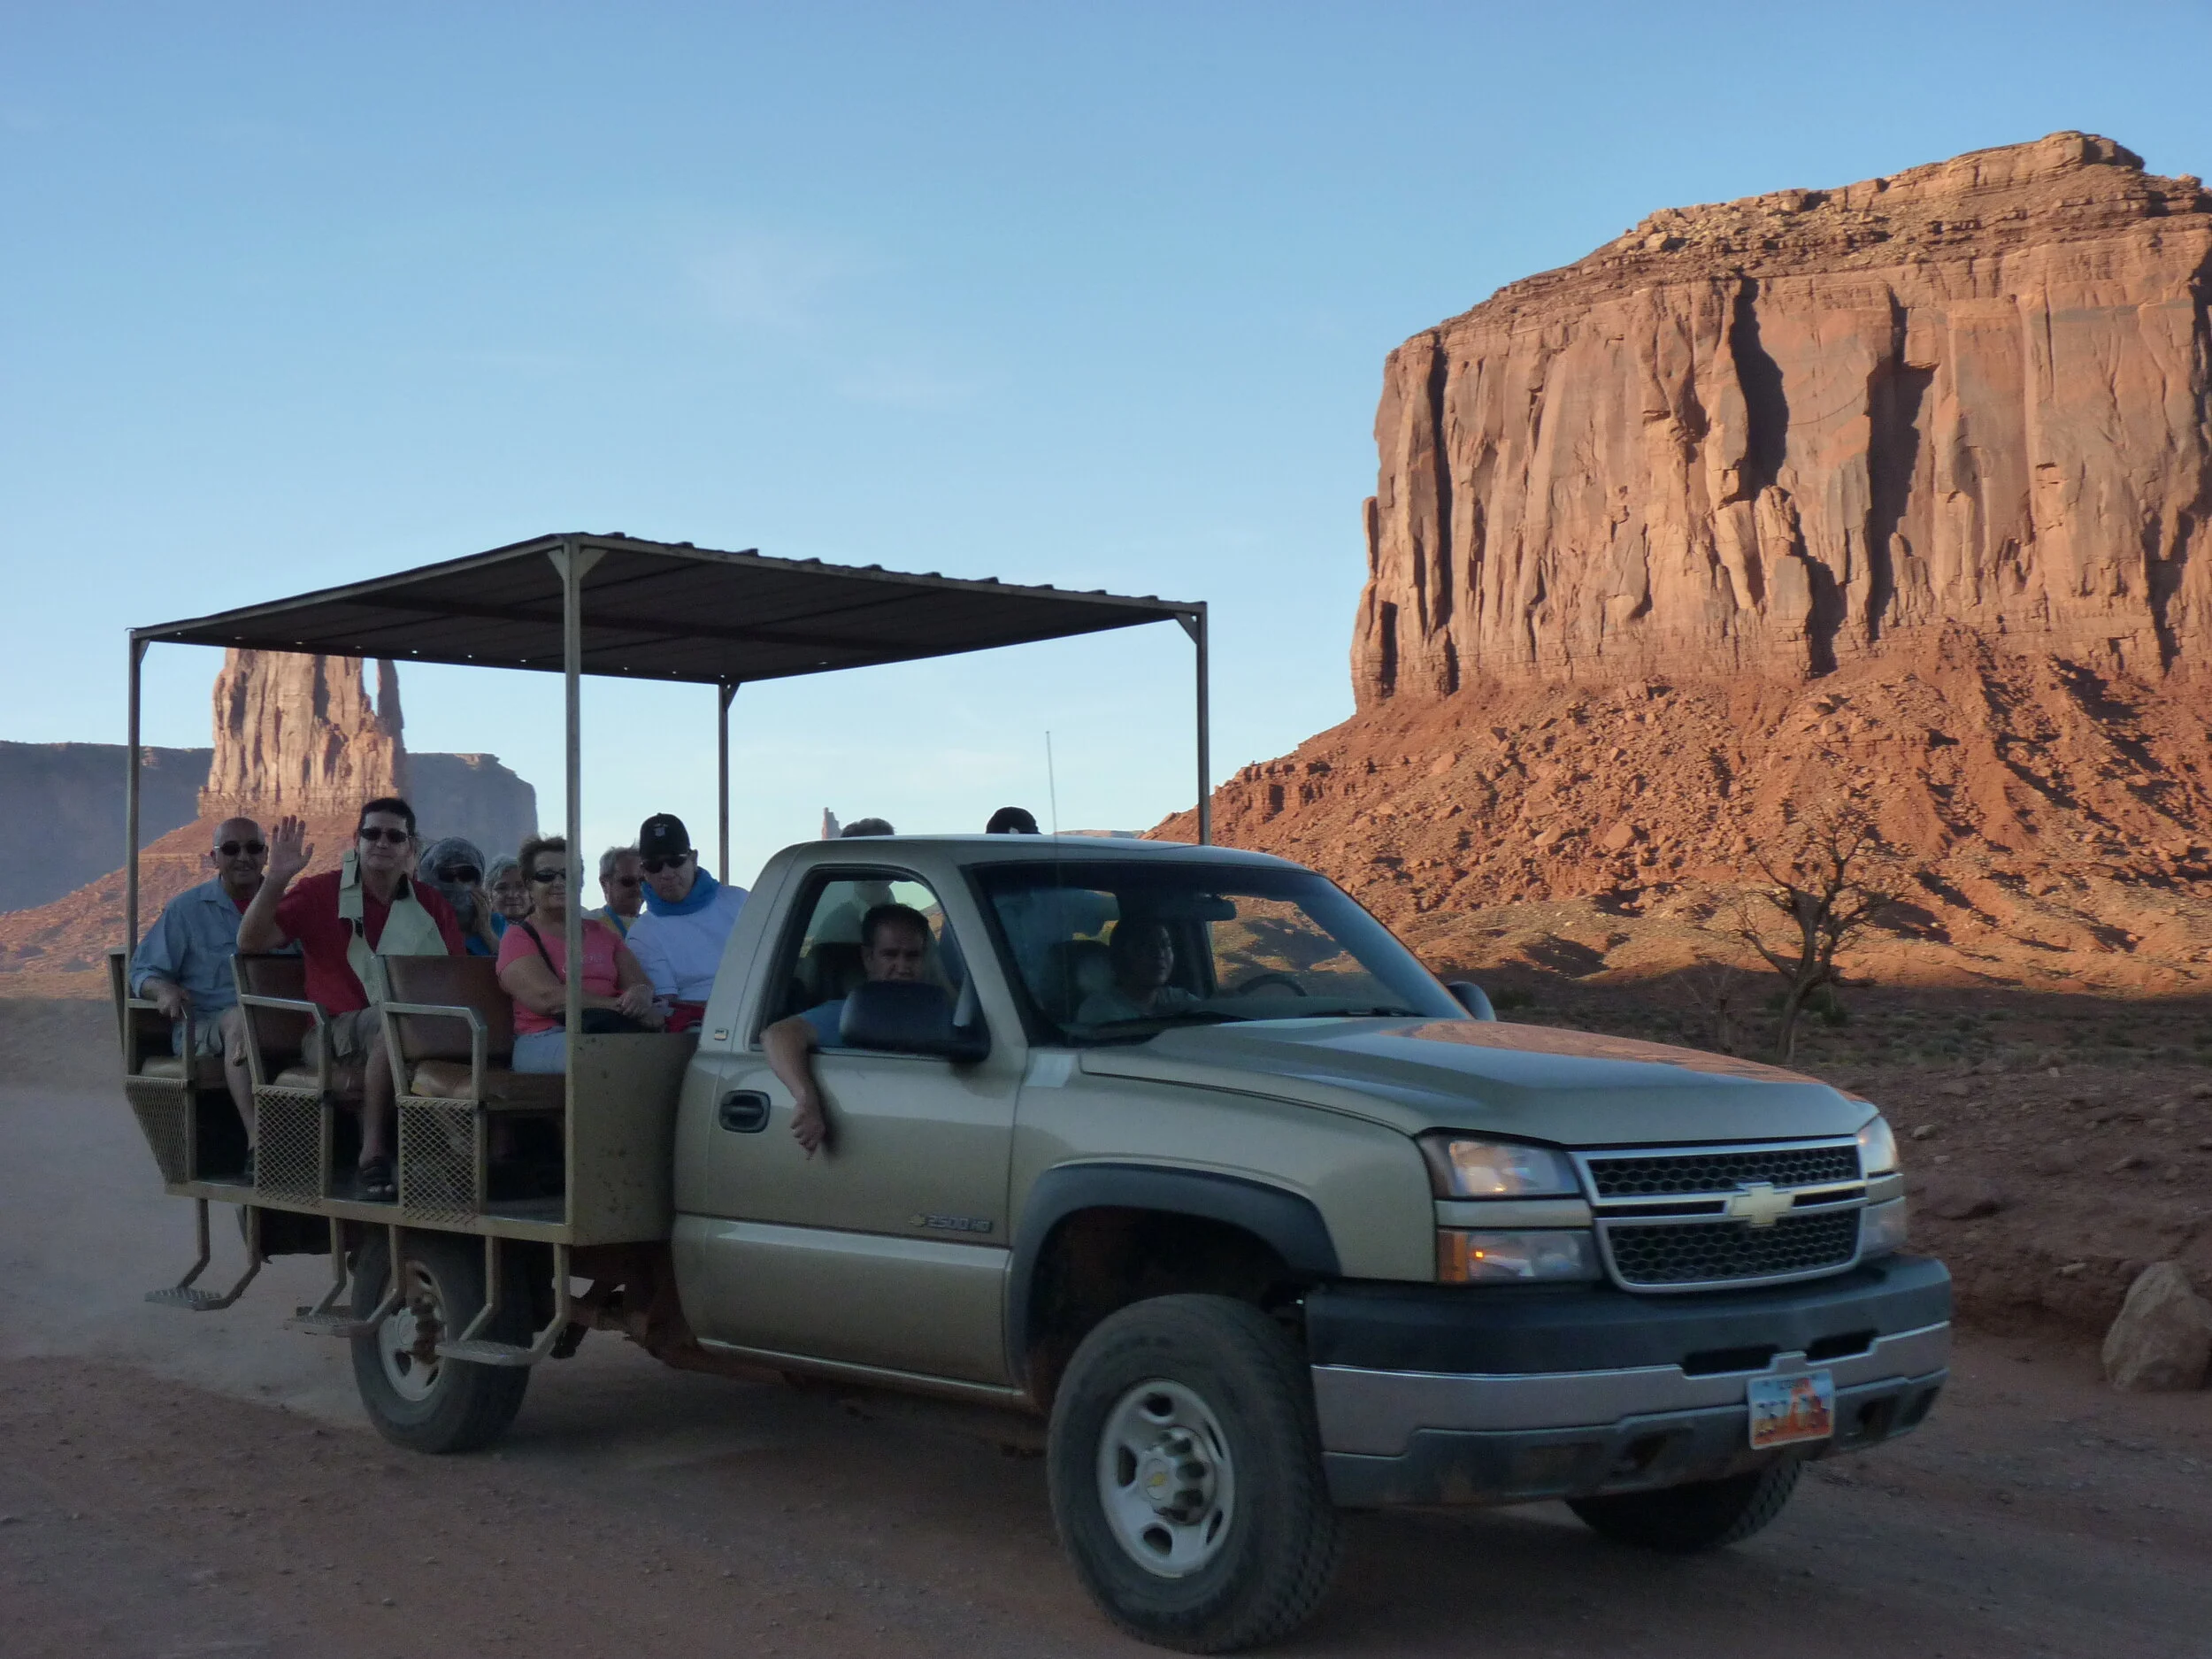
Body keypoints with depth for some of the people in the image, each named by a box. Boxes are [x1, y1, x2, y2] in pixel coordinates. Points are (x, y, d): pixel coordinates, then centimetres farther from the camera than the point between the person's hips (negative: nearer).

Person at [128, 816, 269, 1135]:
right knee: (240, 1019, -38)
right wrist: (164, 990, -14)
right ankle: (257, 1138, -46)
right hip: (203, 1025, -2)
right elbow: (143, 972, 9)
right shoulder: (186, 909, 11)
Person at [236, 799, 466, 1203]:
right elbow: (251, 942, -2)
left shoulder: (430, 904, 15)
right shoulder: (320, 893, 8)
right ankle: (372, 1155, -31)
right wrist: (276, 881, -16)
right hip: (337, 1030, -3)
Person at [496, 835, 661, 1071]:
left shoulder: (601, 932, 26)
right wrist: (621, 1005, -17)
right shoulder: (519, 937, 8)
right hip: (545, 1038, -4)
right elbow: (548, 998, -10)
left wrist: (640, 996, -13)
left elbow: (641, 983, 15)